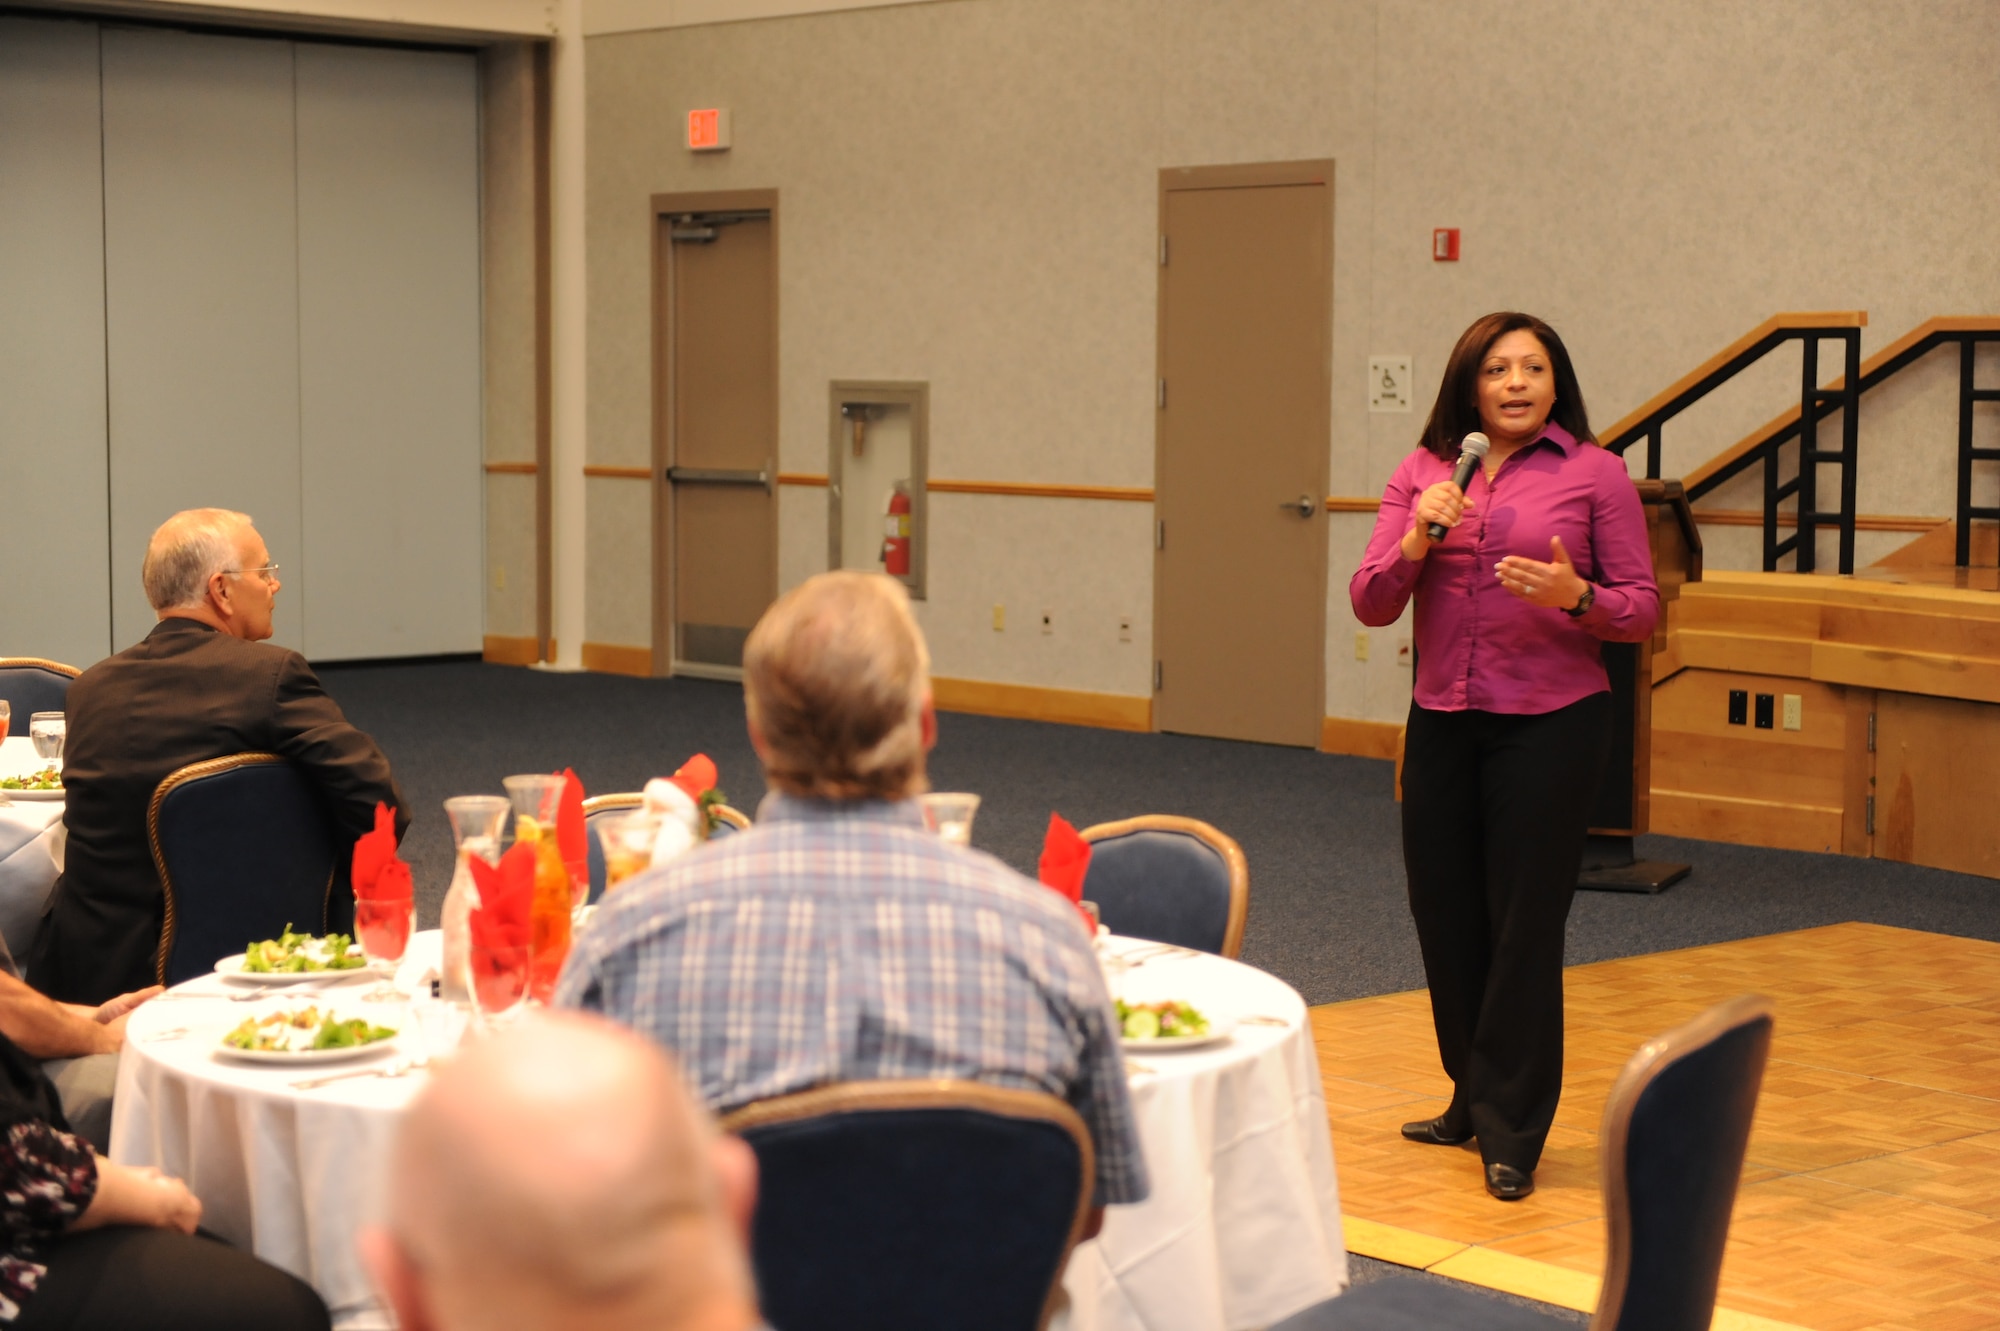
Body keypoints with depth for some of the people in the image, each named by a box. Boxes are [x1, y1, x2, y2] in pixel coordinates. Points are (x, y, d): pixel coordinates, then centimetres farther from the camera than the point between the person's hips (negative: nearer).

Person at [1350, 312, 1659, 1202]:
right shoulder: (1422, 474, 6)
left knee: (1523, 926, -2)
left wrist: (1577, 597, -22)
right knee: (1444, 919, 12)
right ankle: (1474, 1101, 31)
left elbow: (1642, 608, -3)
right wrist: (1417, 540, -16)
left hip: (1550, 724, -4)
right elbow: (1371, 604, 1)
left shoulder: (1593, 474, -3)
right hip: (1442, 722, 4)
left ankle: (1511, 1134, 8)